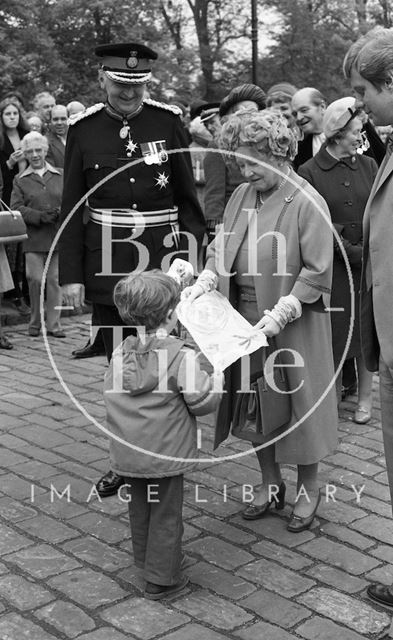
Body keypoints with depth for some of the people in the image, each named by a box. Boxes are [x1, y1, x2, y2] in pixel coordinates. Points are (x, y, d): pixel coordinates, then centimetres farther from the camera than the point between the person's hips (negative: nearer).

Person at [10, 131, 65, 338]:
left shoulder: (61, 176, 11)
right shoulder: (20, 180, 8)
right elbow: (16, 207, -1)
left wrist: (60, 213, -13)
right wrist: (40, 216, -15)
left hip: (58, 237, 1)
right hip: (34, 239, -1)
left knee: (54, 279, 2)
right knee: (36, 279, -5)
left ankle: (53, 324, 9)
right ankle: (35, 323, 12)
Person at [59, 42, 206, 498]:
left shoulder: (168, 121, -1)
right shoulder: (82, 129, 1)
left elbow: (188, 198, 2)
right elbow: (72, 209, 2)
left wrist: (193, 258, -3)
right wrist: (71, 275, -1)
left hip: (163, 261, -1)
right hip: (108, 265, 1)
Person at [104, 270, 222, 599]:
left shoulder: (121, 353, -1)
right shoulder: (181, 355, -18)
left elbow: (111, 392, 8)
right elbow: (202, 402, -15)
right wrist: (216, 378, 1)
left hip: (127, 453, 6)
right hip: (165, 454, -5)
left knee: (140, 507, 23)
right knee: (166, 513, 9)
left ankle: (145, 559, 41)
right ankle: (161, 578, 19)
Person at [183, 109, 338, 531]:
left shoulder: (308, 203, -13)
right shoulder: (241, 196, 6)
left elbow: (317, 273, -16)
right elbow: (220, 249, 11)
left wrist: (278, 315, -21)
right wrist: (205, 281, -8)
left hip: (291, 327, -6)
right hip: (243, 321, 6)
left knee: (297, 402, 7)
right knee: (254, 405, 15)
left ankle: (308, 488, 28)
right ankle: (270, 484, 34)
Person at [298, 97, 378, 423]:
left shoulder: (368, 166, 7)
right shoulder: (309, 172, -5)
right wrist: (350, 250, -15)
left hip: (368, 262, 3)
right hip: (332, 264, -3)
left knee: (366, 329, 6)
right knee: (334, 331, 4)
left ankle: (364, 398, 19)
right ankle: (334, 392, 22)